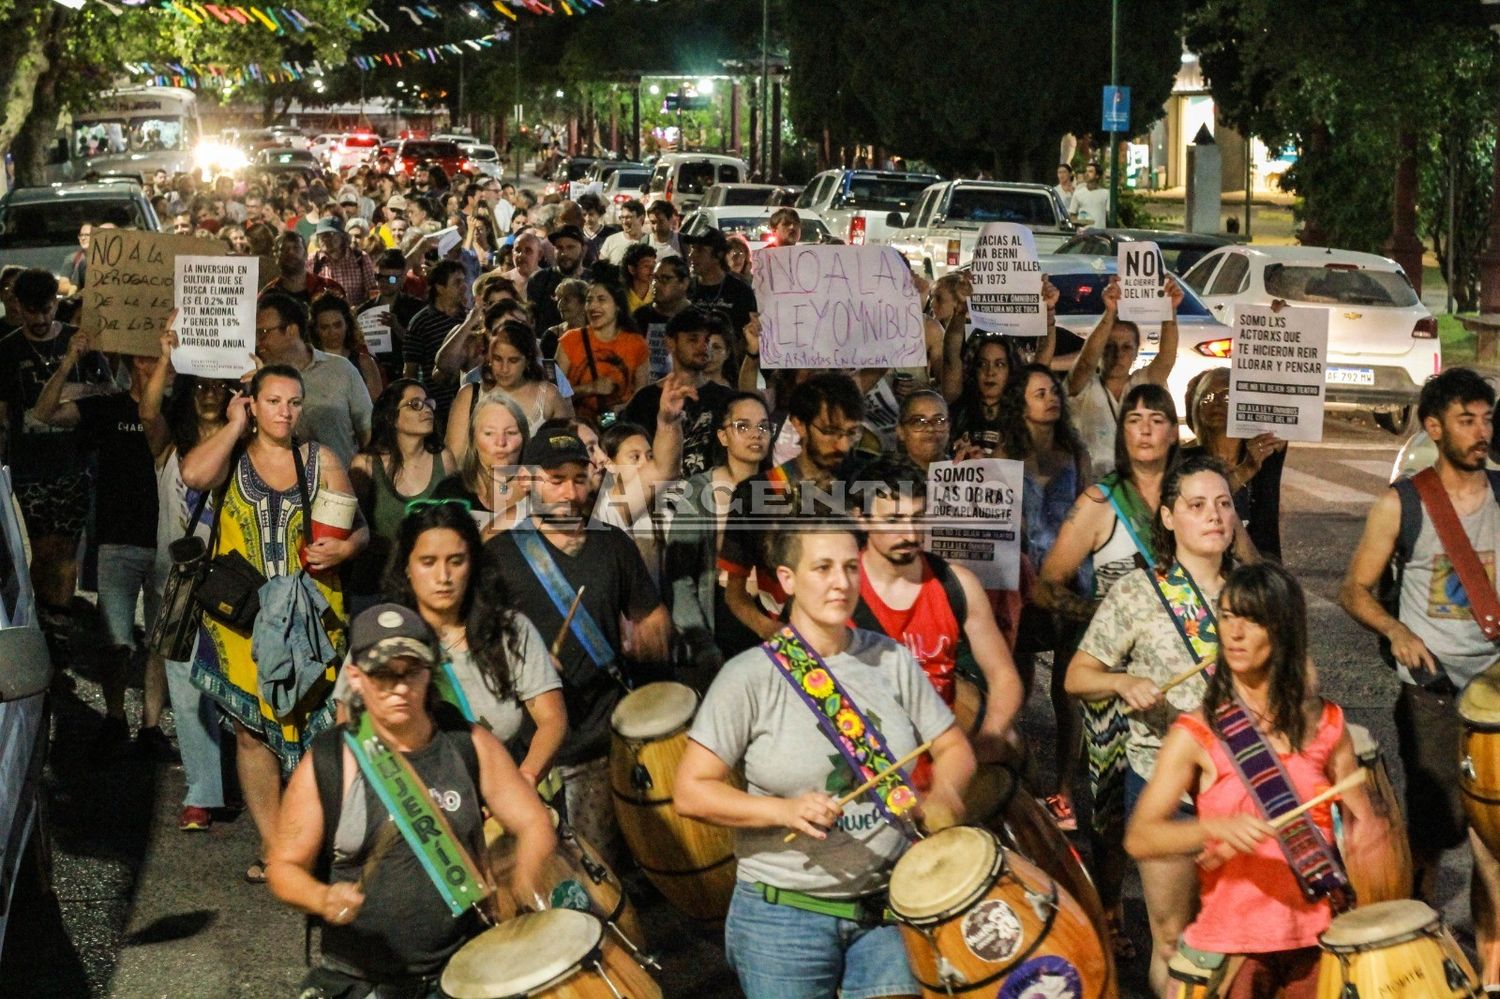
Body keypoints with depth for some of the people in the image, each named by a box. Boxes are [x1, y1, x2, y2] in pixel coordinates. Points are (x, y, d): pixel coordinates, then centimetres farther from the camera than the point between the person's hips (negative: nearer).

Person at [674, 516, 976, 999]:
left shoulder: (891, 659, 1)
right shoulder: (751, 675, -11)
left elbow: (953, 748, 8)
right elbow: (691, 792, -12)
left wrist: (941, 792, -14)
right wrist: (784, 810, -26)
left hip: (888, 907, 3)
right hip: (783, 916, -3)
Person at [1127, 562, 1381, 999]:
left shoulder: (1324, 724, 2)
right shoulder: (1196, 734, -8)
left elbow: (1358, 813, 13)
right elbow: (1138, 839, -15)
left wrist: (1366, 829, -9)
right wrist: (1216, 829, -30)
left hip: (1316, 935, 3)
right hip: (1231, 940, -3)